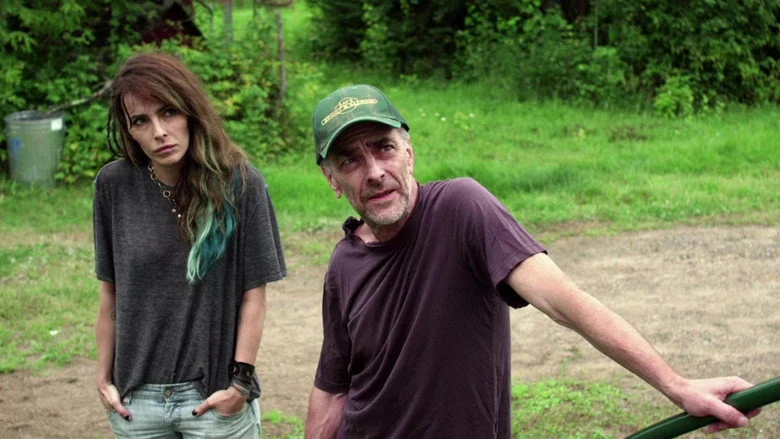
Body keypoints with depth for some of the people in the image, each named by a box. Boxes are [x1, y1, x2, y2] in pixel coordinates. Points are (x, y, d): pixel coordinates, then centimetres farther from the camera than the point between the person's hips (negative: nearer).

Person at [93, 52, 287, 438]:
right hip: (135, 399, 2)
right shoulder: (114, 185, -4)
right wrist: (104, 377, 5)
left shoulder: (240, 184, -11)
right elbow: (111, 293, 2)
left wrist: (241, 380, -8)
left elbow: (253, 295, -7)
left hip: (215, 396, -2)